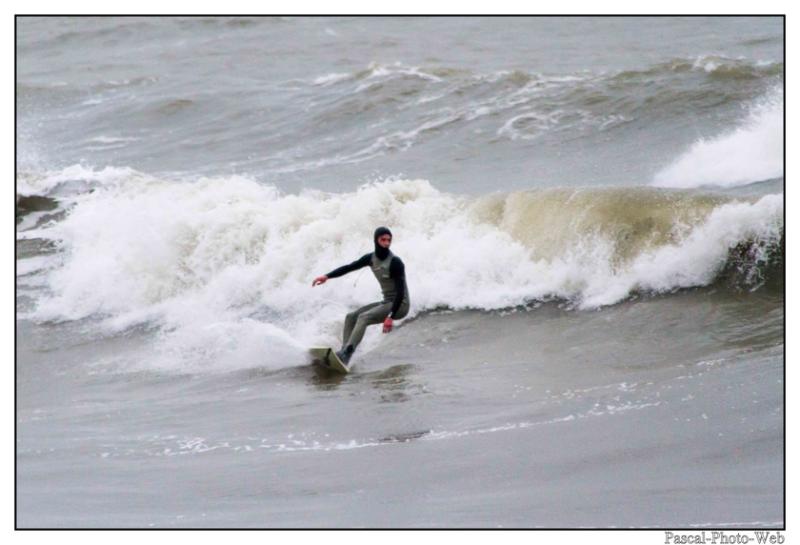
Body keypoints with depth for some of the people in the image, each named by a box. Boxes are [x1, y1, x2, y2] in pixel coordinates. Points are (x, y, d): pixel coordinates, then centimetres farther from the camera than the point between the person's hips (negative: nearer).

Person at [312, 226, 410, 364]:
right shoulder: (371, 258, 3)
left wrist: (391, 317, -30)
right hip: (387, 302, 9)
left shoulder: (395, 262, -19)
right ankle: (344, 355, -8)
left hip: (400, 305, -8)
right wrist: (327, 276, -5)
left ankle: (347, 352, -36)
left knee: (363, 317, -25)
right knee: (351, 317, 5)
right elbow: (349, 267, 8)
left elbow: (400, 291, -23)